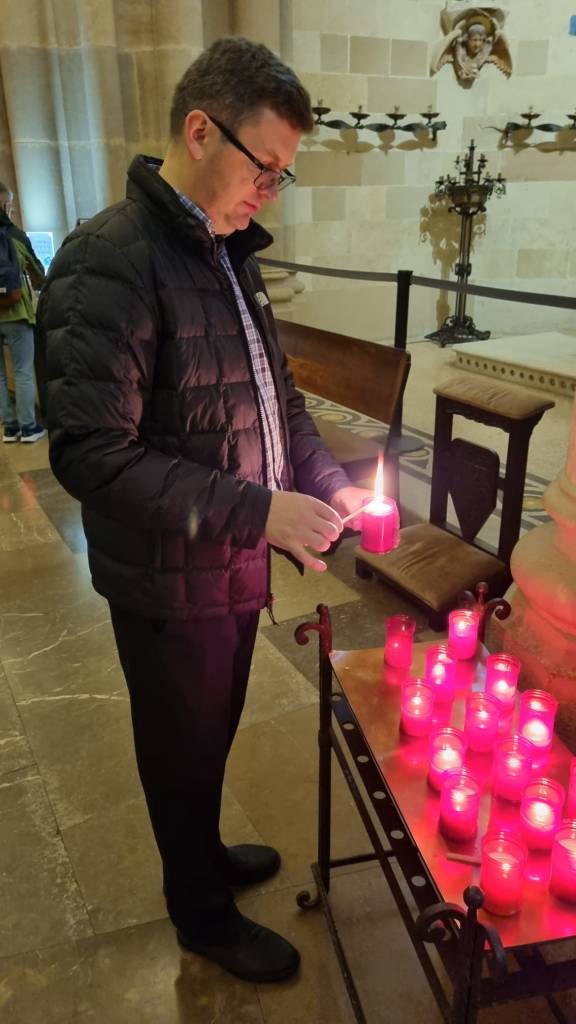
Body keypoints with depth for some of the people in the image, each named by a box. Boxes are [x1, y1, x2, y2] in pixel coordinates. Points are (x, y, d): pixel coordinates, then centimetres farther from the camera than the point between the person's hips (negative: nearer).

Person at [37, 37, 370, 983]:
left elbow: (274, 392, 14)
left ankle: (204, 853, 53)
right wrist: (258, 511, -28)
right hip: (171, 583, -7)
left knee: (215, 731, 26)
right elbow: (91, 453, -27)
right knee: (186, 746, 15)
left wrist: (326, 483, 1)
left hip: (237, 562, 8)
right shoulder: (110, 262, -21)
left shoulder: (229, 254, 6)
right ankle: (202, 913, 42)